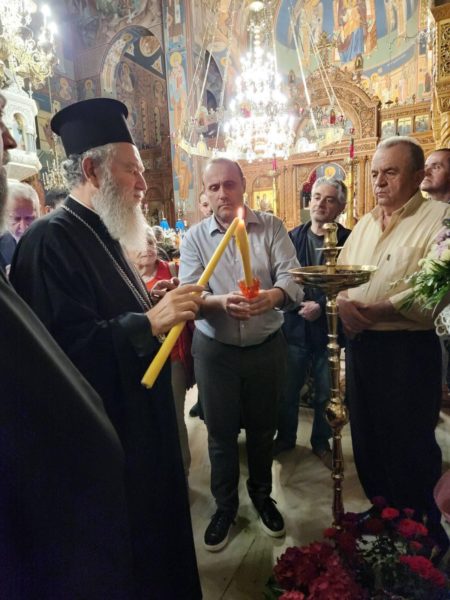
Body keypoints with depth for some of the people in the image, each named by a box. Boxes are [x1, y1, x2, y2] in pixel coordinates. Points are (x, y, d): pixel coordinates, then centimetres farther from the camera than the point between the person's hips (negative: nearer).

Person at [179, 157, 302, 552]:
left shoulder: (271, 227, -2)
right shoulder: (194, 238, -2)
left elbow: (292, 278, -13)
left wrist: (274, 295, -35)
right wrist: (222, 302, -31)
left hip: (267, 346, 1)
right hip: (216, 350, 0)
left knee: (263, 428, 17)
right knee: (221, 433, 12)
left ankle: (262, 495, 43)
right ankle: (225, 505, 35)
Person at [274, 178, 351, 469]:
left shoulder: (347, 240, -7)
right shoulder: (293, 237, 1)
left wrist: (322, 306, -17)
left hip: (330, 327, -1)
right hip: (295, 325, 2)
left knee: (326, 393, 14)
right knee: (288, 389, 15)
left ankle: (322, 442, 37)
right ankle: (285, 437, 38)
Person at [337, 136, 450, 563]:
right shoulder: (365, 224, 14)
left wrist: (380, 310, -27)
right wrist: (342, 301, -9)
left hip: (407, 349, -7)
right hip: (359, 344, 7)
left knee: (409, 448, 6)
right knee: (367, 438, 18)